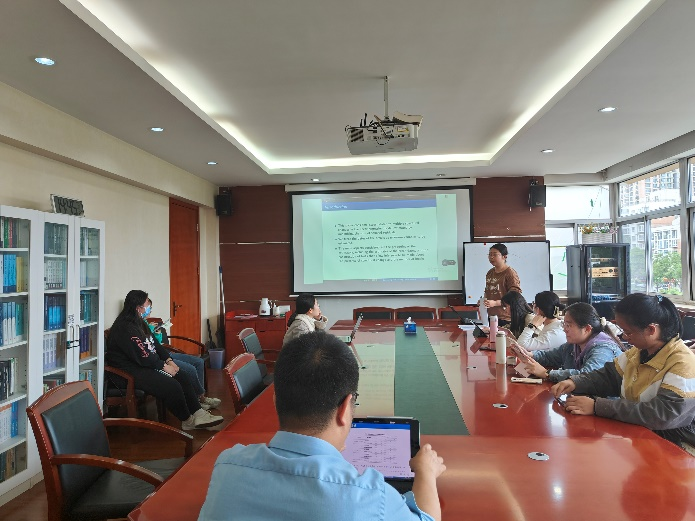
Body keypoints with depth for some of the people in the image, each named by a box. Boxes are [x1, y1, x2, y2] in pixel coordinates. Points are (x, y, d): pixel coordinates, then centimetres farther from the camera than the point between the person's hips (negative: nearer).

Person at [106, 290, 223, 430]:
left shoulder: (139, 323, 13)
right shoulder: (125, 328, -20)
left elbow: (155, 344, 15)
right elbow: (142, 355, -23)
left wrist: (169, 360, 3)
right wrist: (164, 366, -13)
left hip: (148, 364, 11)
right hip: (131, 371, -11)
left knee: (183, 377, -4)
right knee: (172, 386, -24)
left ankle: (199, 414, -6)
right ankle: (188, 421, -4)